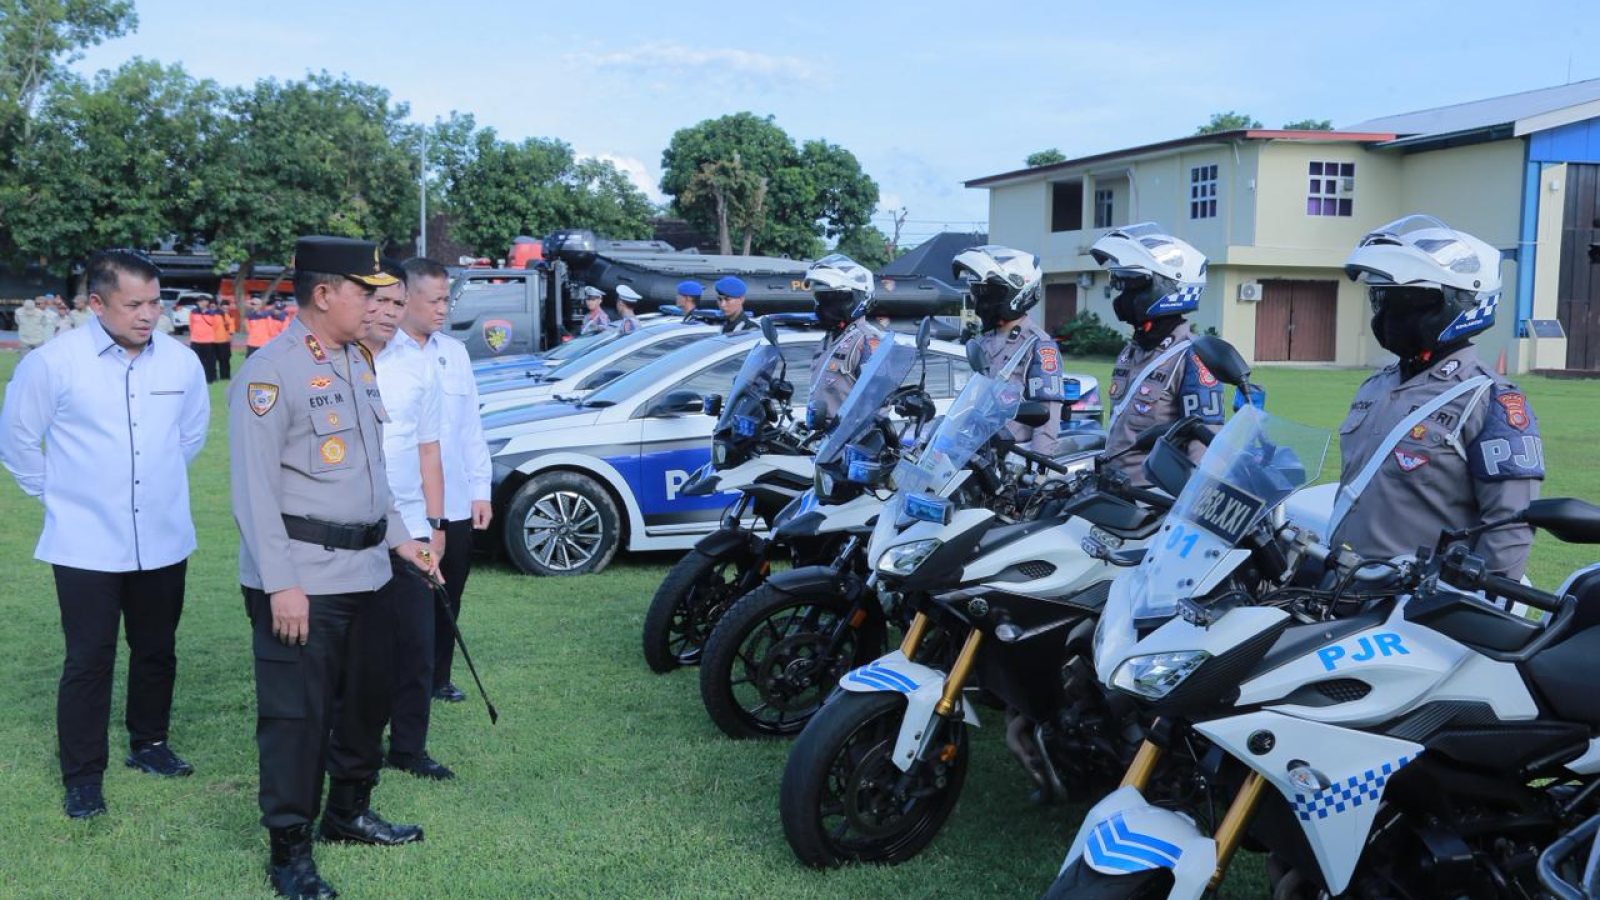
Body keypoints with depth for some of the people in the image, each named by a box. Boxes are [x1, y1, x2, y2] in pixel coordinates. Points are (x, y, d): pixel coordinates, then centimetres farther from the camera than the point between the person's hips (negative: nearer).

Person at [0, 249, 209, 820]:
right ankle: (82, 776, 14)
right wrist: (56, 493, 8)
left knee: (157, 650, 16)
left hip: (163, 541, 4)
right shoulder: (53, 363, -12)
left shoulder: (181, 362, -3)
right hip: (86, 545, -3)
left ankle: (149, 745, 35)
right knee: (89, 661, 1)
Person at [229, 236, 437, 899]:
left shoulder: (356, 363, 13)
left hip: (364, 570, 9)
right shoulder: (271, 372, -14)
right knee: (297, 714, -1)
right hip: (302, 579, -9)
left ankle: (349, 813, 35)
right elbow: (255, 489, -17)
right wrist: (281, 585, -20)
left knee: (367, 697, 18)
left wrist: (399, 539, 18)